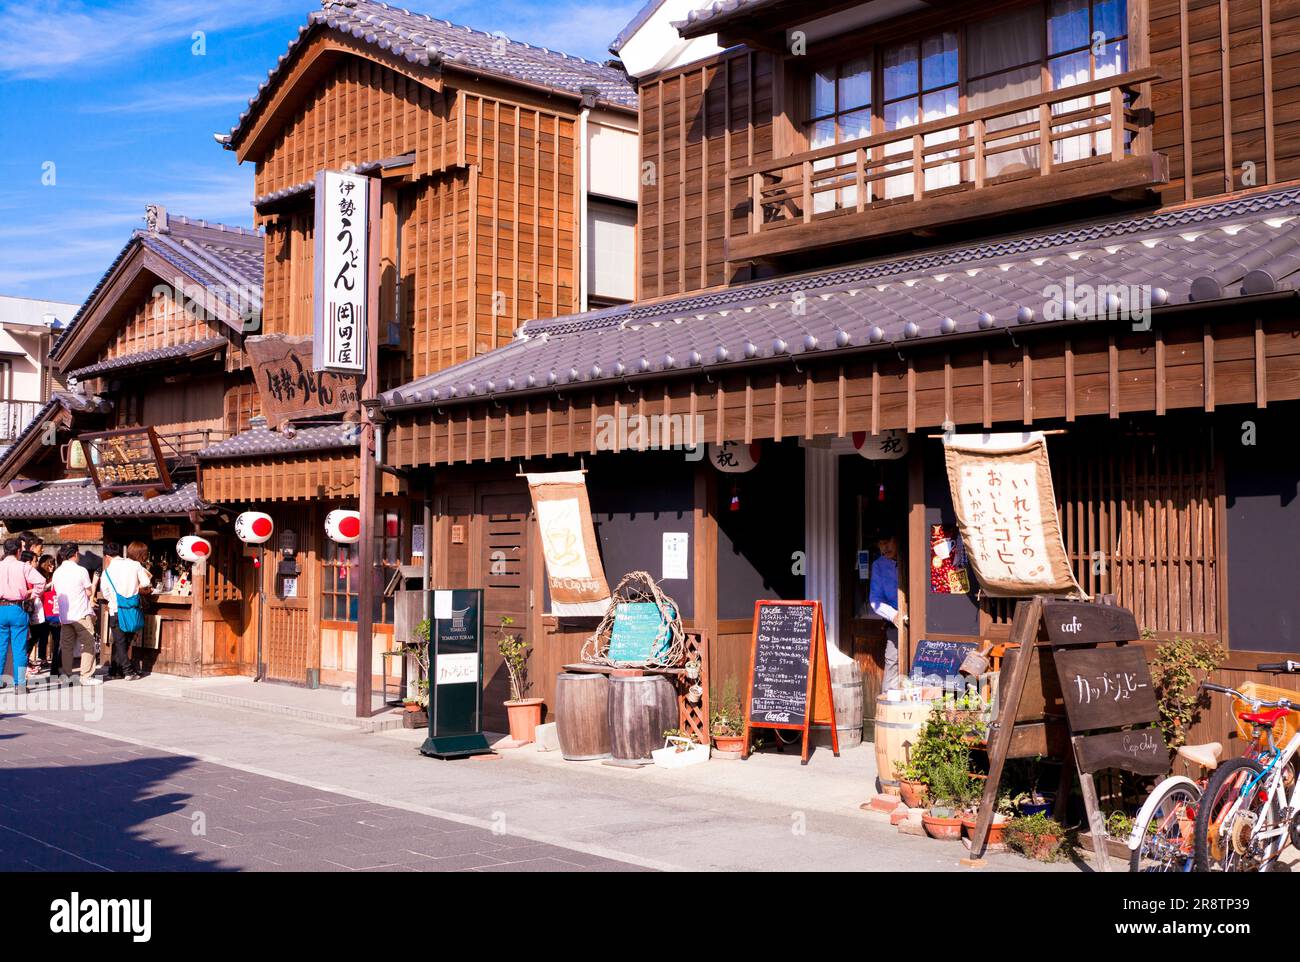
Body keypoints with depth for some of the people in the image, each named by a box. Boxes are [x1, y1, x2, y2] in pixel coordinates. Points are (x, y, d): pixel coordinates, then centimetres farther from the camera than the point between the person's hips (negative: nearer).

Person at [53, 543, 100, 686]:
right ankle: (86, 676, -1)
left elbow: (58, 593, 14)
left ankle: (65, 674, 16)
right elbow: (89, 592, -5)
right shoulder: (81, 570, -10)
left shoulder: (57, 572, 6)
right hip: (81, 614, -6)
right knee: (87, 644, 1)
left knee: (66, 645, 13)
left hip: (64, 615, 6)